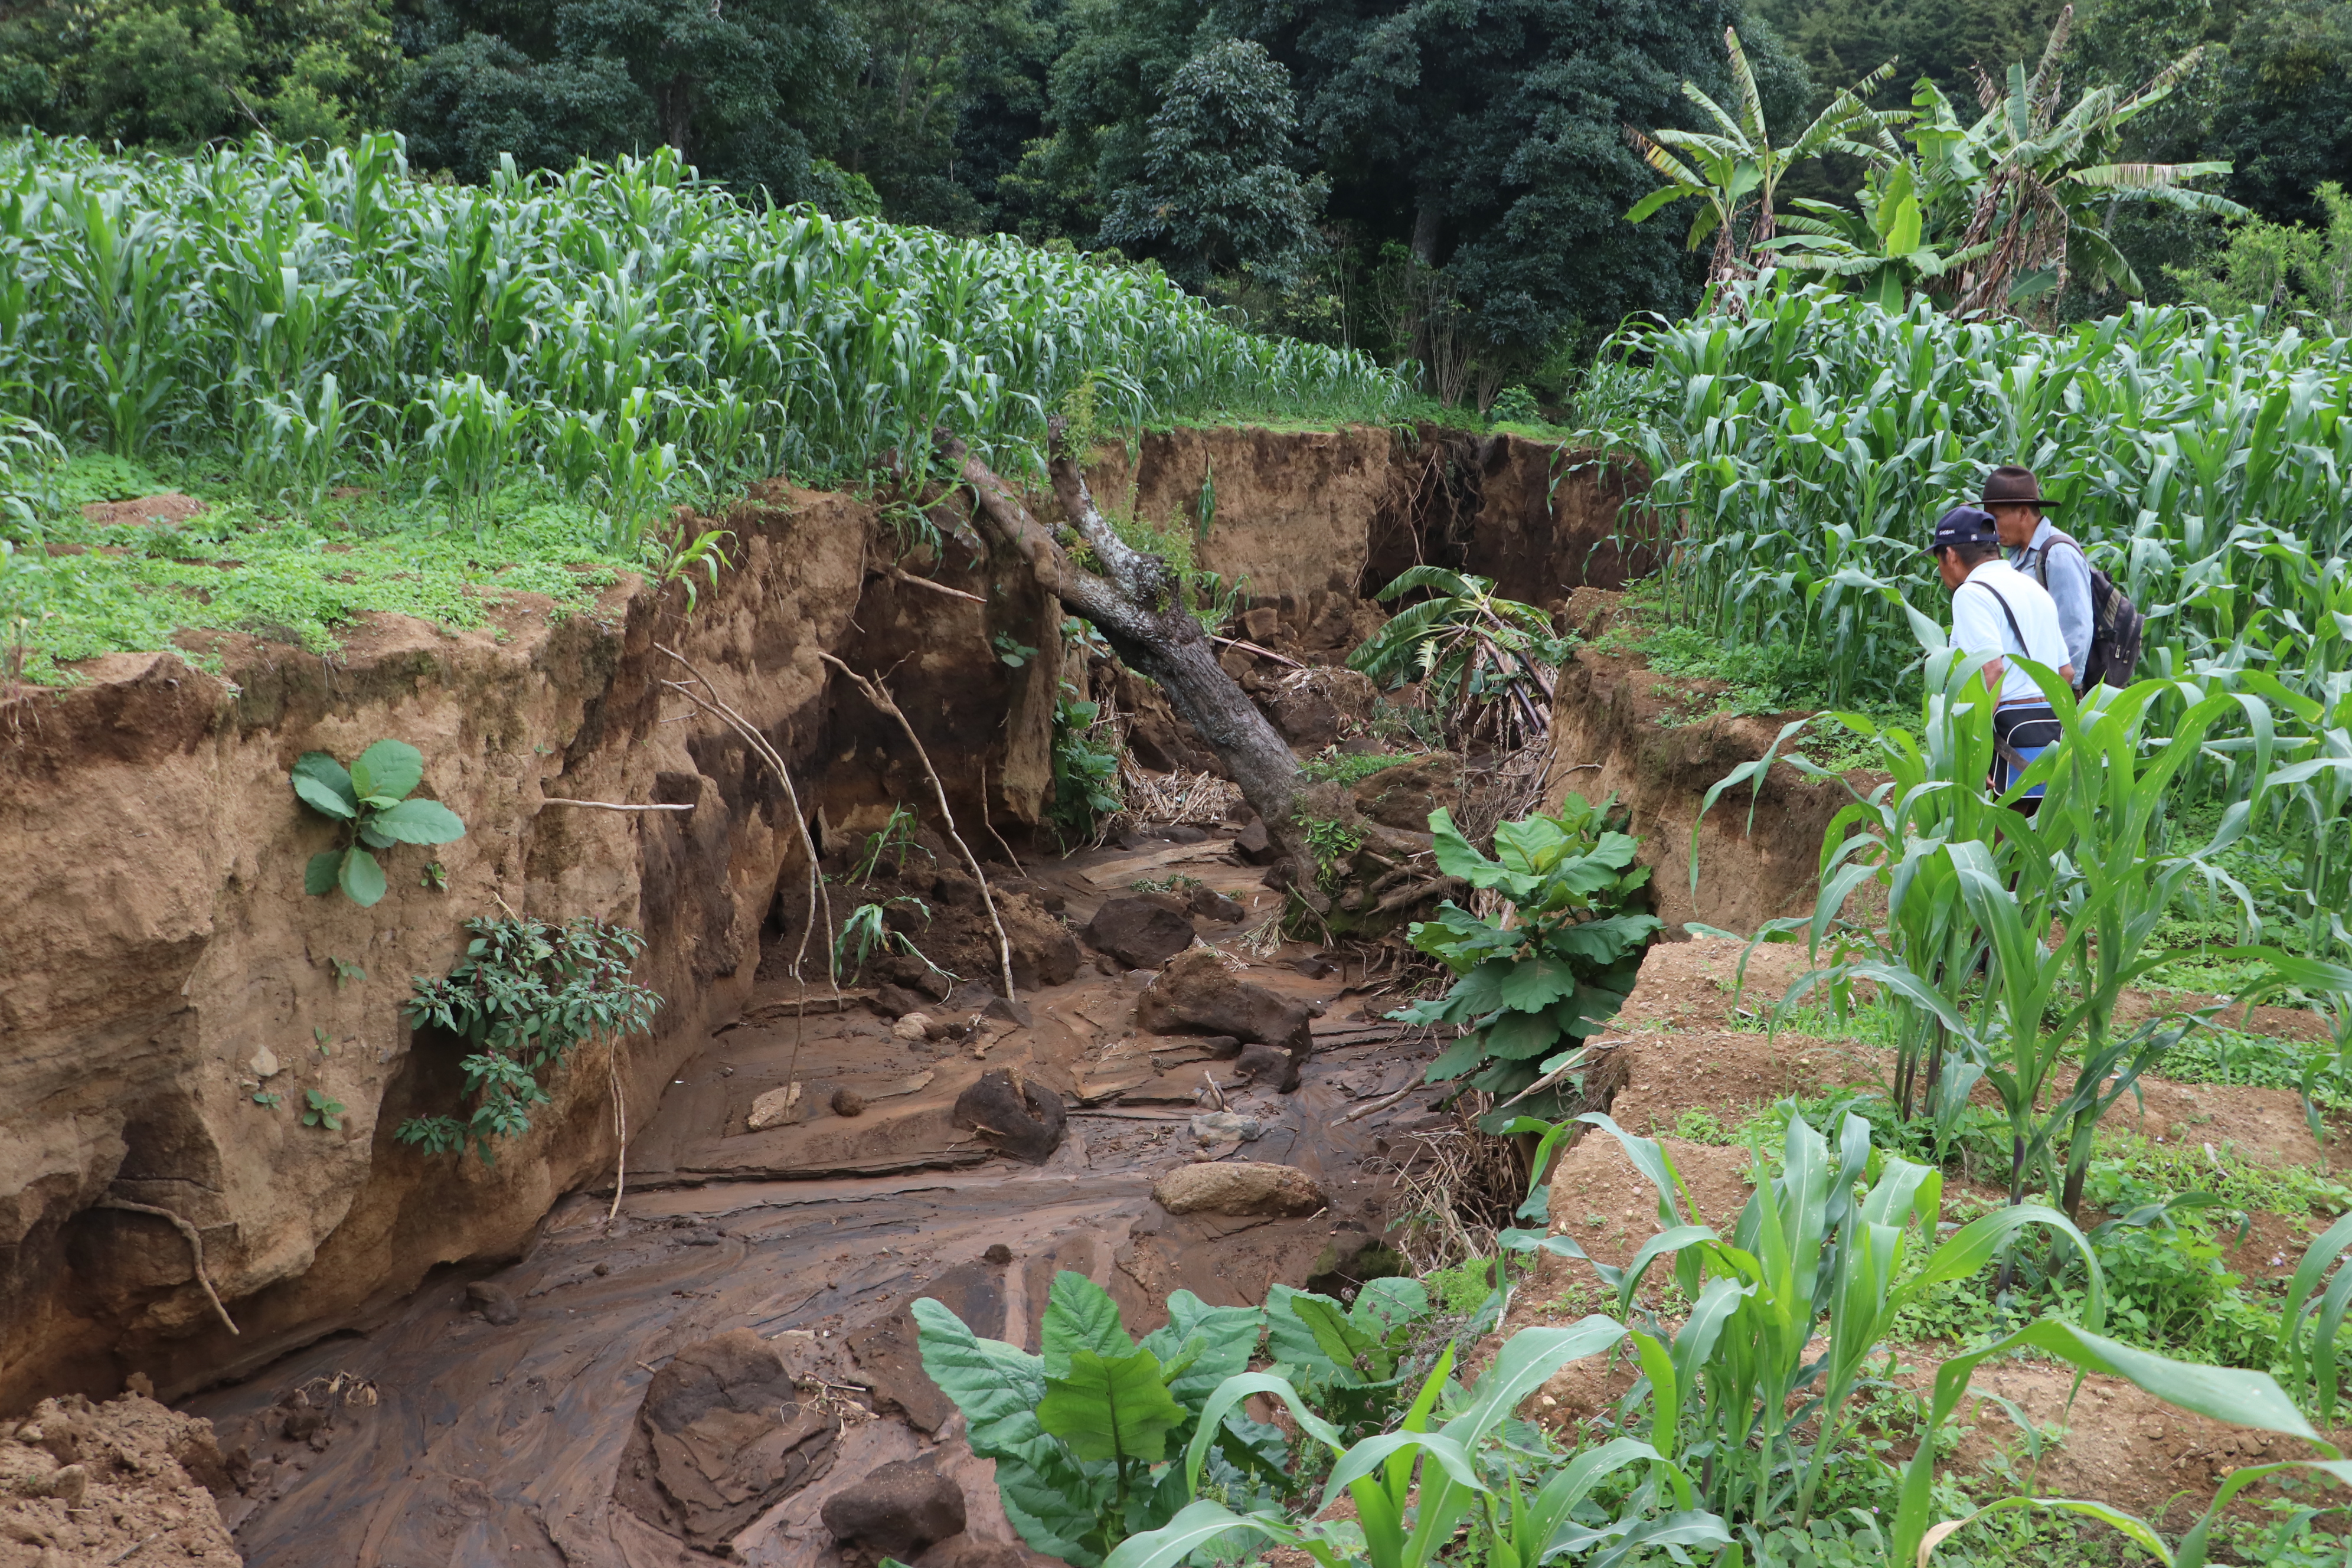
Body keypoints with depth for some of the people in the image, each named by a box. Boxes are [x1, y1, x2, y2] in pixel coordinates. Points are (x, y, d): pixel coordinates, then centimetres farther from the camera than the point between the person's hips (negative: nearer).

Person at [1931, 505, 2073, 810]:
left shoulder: (1971, 593, -8)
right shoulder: (2035, 589, 21)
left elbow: (1991, 670, -21)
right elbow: (2066, 671, 22)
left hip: (2009, 732, -9)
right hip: (2054, 732, 9)